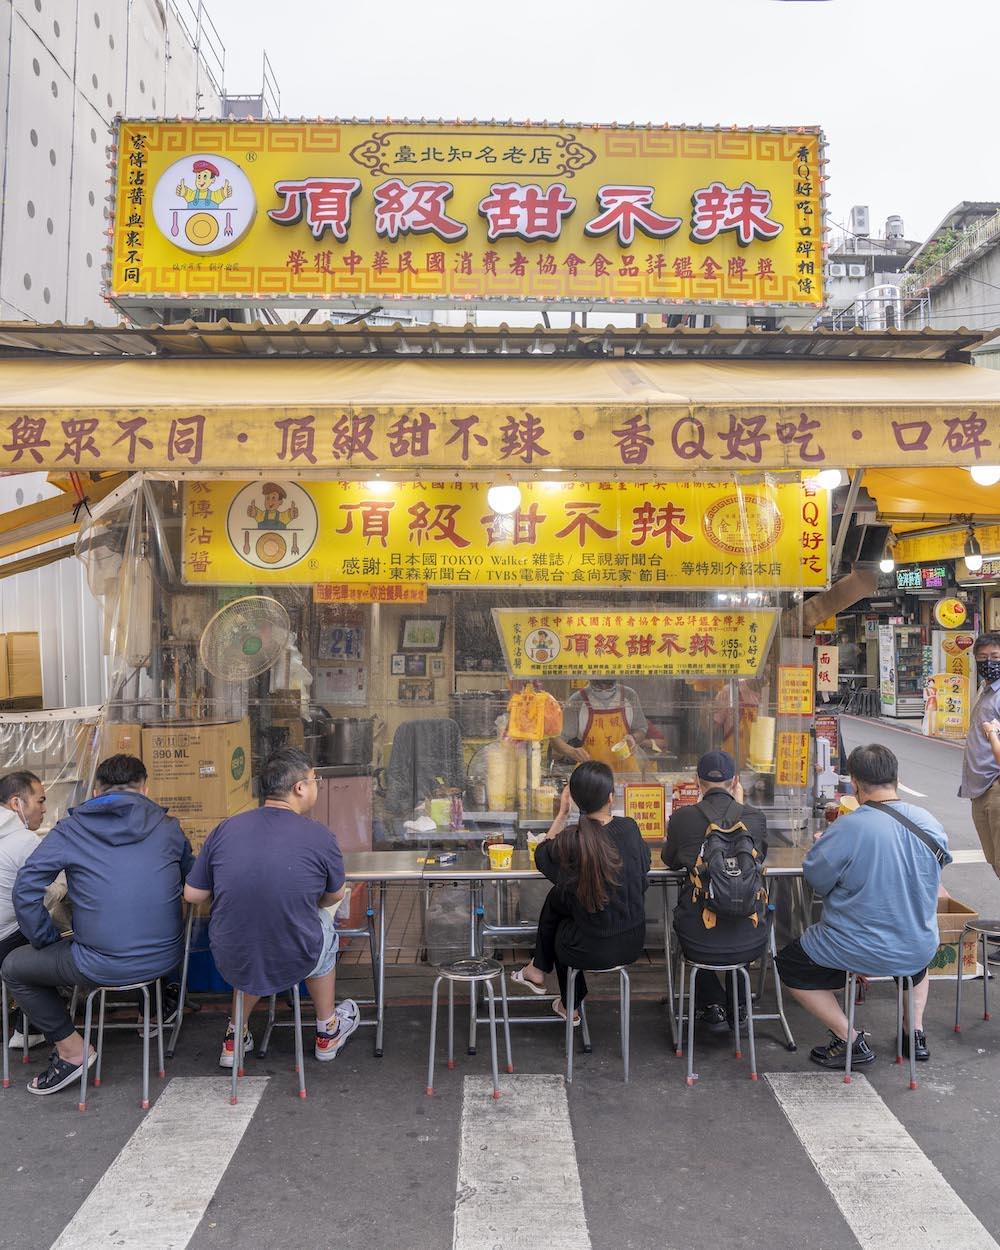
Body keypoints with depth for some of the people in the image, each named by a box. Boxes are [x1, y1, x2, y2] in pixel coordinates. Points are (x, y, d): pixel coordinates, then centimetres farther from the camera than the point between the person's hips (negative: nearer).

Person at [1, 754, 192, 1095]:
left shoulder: (69, 830, -3)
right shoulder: (167, 826, 3)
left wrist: (47, 940, 7)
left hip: (100, 968, -4)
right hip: (164, 961, 4)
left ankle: (71, 1049, 18)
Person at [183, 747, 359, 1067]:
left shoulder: (224, 829, -7)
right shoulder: (319, 836, -14)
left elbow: (192, 894, 1)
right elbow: (334, 896, 4)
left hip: (233, 965, 3)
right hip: (294, 963, -2)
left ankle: (236, 1038, 41)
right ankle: (328, 1033, 46)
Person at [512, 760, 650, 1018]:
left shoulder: (570, 841, -19)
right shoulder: (630, 828, -12)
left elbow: (541, 856, 4)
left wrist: (562, 814, 5)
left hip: (591, 951, -3)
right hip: (632, 944, 3)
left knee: (556, 900, 23)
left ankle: (538, 969, 44)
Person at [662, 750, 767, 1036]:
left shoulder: (682, 817, -8)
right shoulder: (755, 817, -4)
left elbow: (670, 859, 13)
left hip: (699, 943, -2)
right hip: (749, 943, 2)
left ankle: (712, 1009, 34)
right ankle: (736, 1008, 48)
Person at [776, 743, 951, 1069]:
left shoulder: (847, 829, -25)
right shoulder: (929, 822, -7)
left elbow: (815, 878, -14)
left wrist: (821, 845, 6)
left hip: (862, 951, -5)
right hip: (921, 950, 6)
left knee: (789, 965, 17)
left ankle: (851, 1040, 11)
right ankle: (916, 1033, 33)